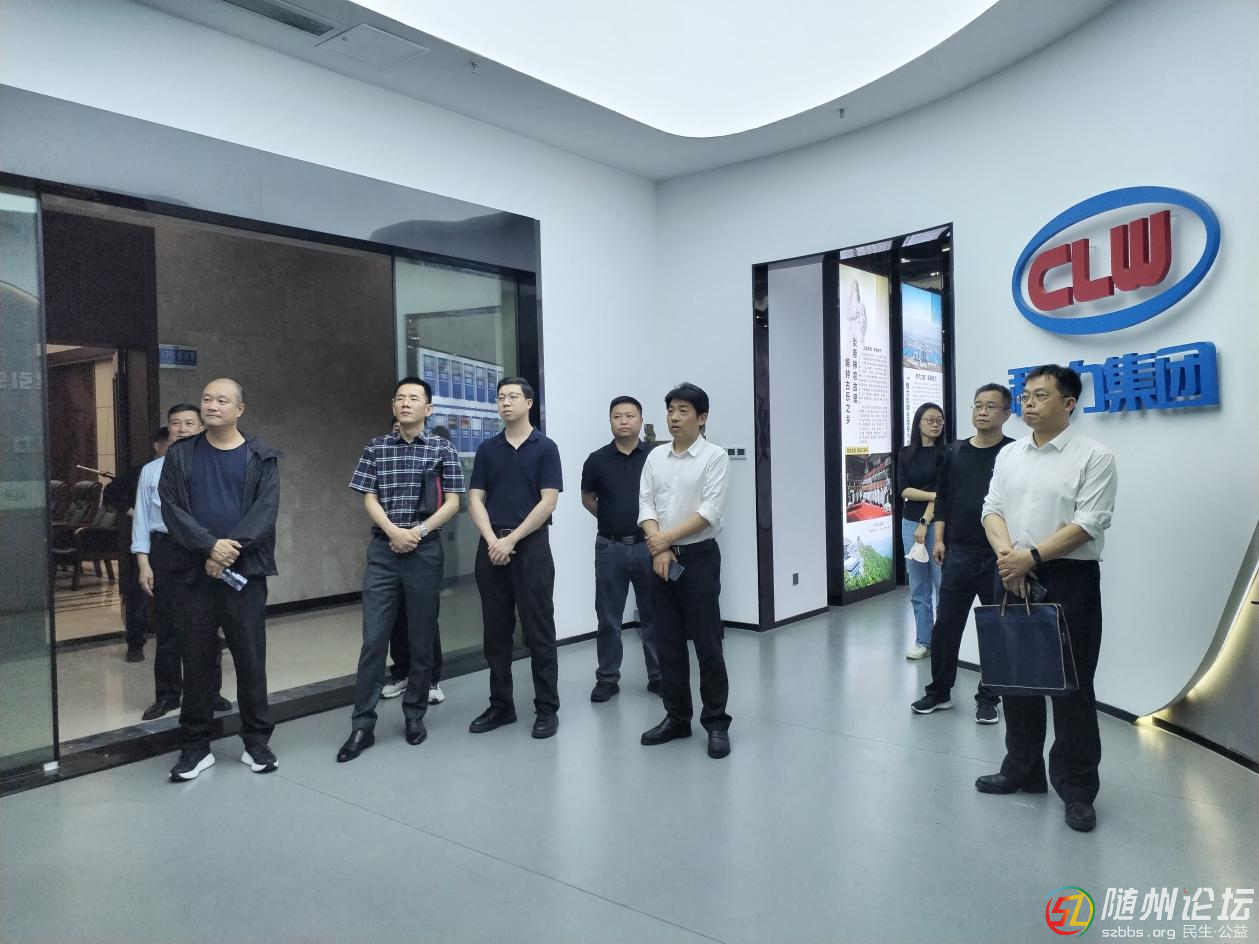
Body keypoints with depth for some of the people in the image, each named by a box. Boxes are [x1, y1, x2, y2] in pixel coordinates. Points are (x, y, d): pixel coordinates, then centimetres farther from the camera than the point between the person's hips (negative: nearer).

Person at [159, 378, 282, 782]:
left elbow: (266, 509, -6)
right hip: (193, 572, 1)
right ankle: (196, 744, 19)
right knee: (196, 659, 7)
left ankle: (257, 740, 16)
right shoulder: (180, 455, 8)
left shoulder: (261, 457, 4)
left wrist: (231, 549, -17)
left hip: (245, 571, -1)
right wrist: (210, 545, -16)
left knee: (250, 658, 4)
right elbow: (171, 507, -2)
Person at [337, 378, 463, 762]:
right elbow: (369, 499, 3)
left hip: (426, 551, -1)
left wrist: (417, 532, -13)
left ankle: (415, 715, 22)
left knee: (421, 640, 7)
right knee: (373, 639, -1)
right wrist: (394, 531, -14)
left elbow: (452, 503, -1)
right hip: (383, 550, 1)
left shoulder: (443, 450, 3)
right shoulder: (375, 448, 7)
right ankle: (362, 725, 6)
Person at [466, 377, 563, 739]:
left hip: (531, 546, -4)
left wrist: (511, 539, -13)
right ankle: (500, 705, 20)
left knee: (539, 632, 0)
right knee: (496, 633, 9)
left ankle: (547, 708, 10)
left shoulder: (545, 448, -1)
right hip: (491, 548, 4)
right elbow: (475, 499, 5)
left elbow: (548, 502, -8)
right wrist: (492, 540, -11)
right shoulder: (487, 449, 10)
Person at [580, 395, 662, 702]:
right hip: (610, 547, 1)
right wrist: (613, 519, 11)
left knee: (653, 615, 8)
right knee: (608, 618, 6)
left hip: (648, 545, 0)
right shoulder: (597, 459, 1)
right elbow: (588, 499, 14)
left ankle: (658, 675, 21)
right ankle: (607, 678, 18)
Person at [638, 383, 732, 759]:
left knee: (707, 643, 1)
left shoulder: (715, 457, -6)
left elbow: (710, 511, -14)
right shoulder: (655, 457, 8)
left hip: (699, 557, -5)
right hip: (661, 558, 5)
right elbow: (645, 505, 2)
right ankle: (676, 718, 23)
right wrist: (658, 547, -12)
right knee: (668, 644, 10)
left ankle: (716, 722, 13)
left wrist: (667, 538, -16)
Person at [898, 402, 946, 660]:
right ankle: (923, 641, 15)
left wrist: (925, 523, -12)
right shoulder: (906, 454, 9)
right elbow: (904, 490, 0)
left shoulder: (945, 453, -2)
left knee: (943, 584, -4)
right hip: (910, 523, 4)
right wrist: (933, 495, -13)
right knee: (918, 588, 8)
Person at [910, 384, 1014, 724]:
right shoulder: (955, 452, 8)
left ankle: (988, 697, 22)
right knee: (946, 624, 7)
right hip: (958, 553, 3)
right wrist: (939, 539, 7)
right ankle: (939, 691, 21)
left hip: (998, 556, -3)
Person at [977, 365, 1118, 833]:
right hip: (1013, 578, 6)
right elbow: (992, 509, 6)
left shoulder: (1094, 456, -6)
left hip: (1069, 579, -5)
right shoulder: (1009, 455, 11)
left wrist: (1032, 556, -20)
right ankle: (1022, 770, 28)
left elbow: (1088, 523, -14)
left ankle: (1077, 788, 15)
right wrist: (1008, 554, -12)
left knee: (1072, 686, 2)